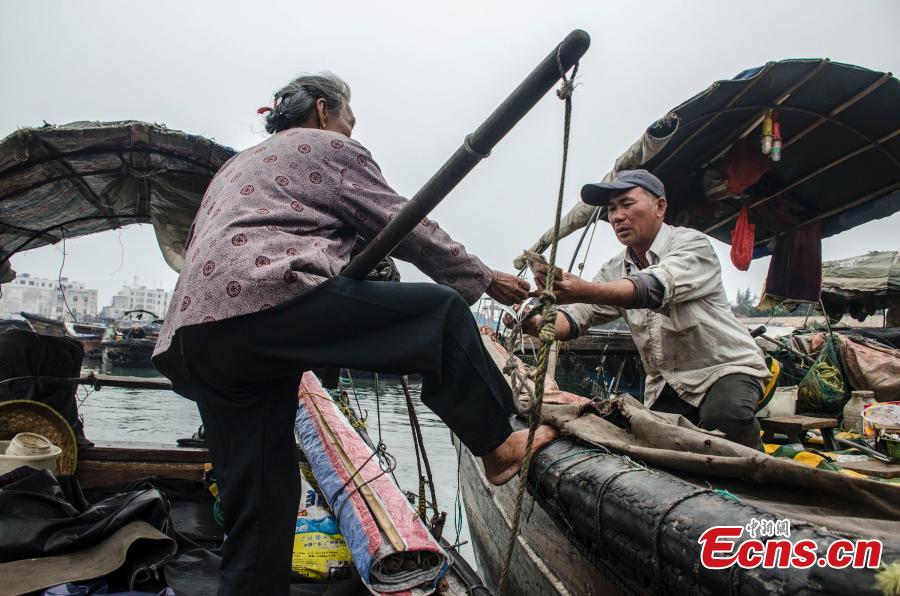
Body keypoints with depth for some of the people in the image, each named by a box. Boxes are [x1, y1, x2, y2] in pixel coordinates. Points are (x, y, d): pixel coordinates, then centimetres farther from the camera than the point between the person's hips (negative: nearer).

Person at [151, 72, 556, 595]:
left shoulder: (237, 167, 39)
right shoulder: (329, 147, 14)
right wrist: (484, 278, 19)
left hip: (193, 336, 9)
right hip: (268, 296, -9)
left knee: (261, 503, 11)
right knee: (444, 314, 0)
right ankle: (499, 449, 7)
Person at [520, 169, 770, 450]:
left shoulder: (692, 243, -15)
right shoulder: (614, 271, 4)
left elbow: (654, 288, -36)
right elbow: (577, 316, -8)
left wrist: (585, 290, -52)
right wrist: (534, 323, -31)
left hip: (726, 366, -5)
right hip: (667, 382, 6)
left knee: (724, 415, -33)